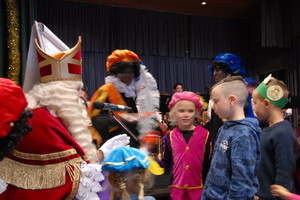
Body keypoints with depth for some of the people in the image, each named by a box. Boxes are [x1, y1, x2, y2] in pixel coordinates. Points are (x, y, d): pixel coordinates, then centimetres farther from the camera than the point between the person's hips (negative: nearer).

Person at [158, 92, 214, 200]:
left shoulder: (205, 135, -3)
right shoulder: (169, 137, 2)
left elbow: (210, 164, -2)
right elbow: (166, 164, 5)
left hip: (199, 190, -1)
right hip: (178, 190, 1)